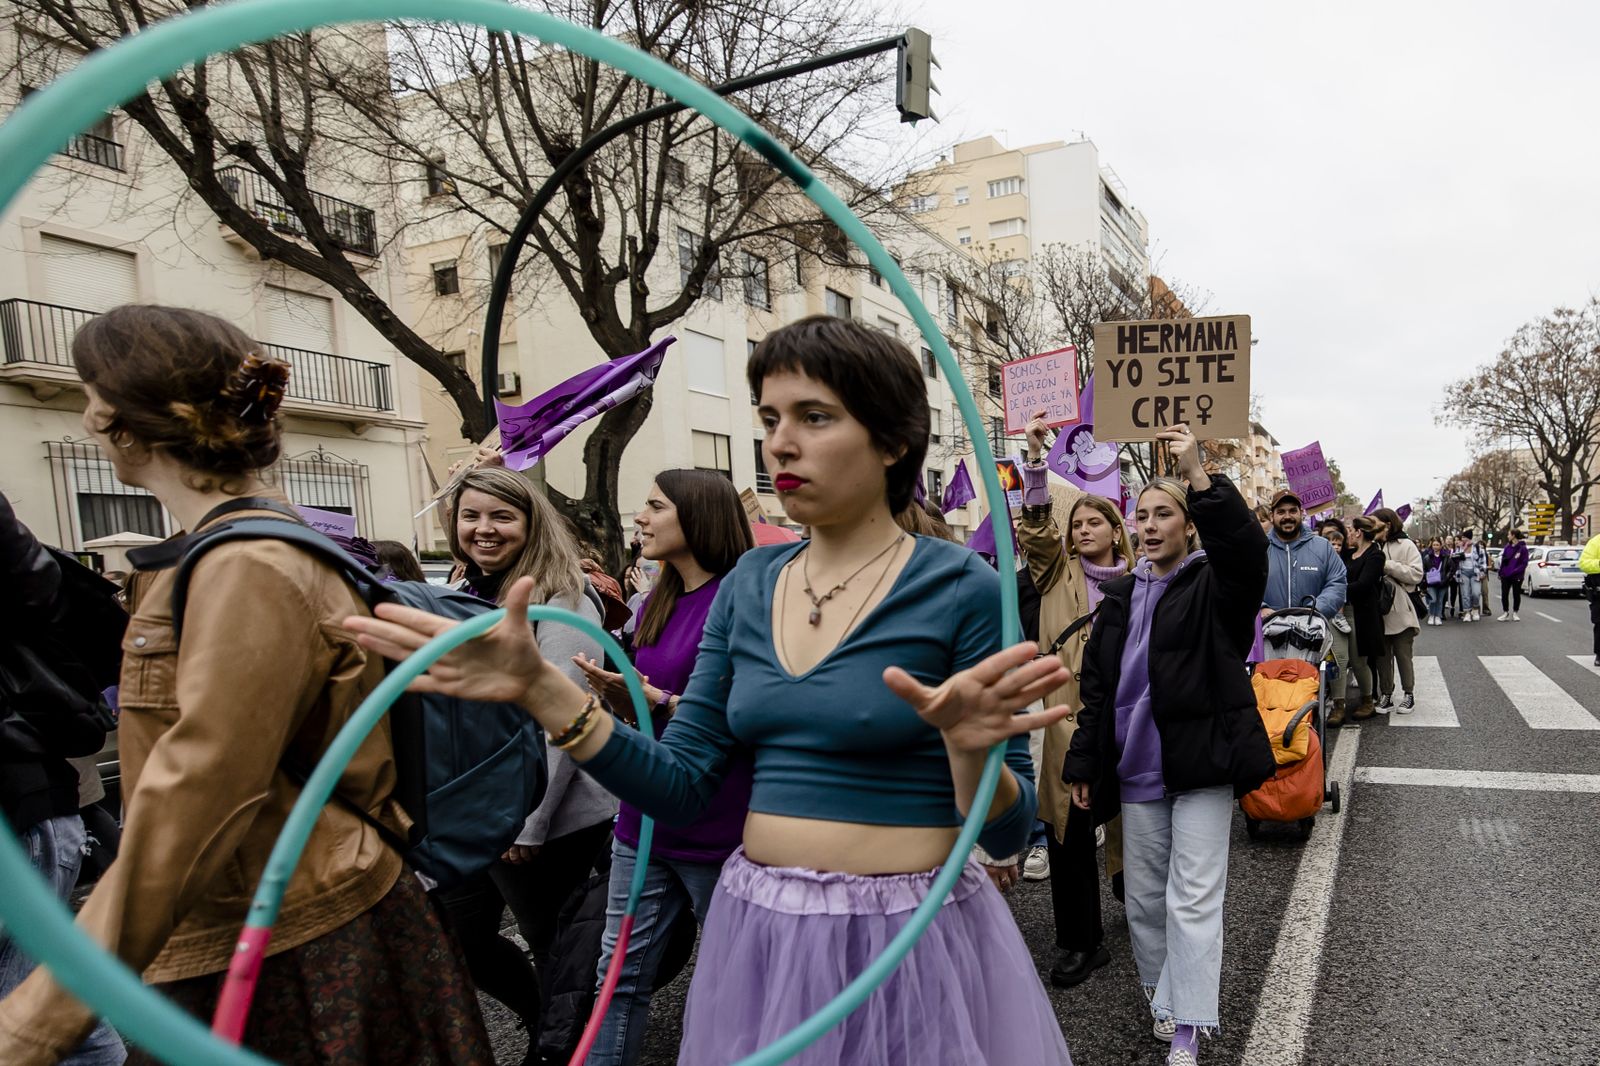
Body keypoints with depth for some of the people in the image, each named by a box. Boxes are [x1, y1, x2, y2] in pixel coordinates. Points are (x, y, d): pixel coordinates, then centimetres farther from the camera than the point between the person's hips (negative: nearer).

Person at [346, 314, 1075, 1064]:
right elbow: (683, 787, -1)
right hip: (759, 934, 5)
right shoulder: (749, 583, 1)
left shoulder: (961, 587, -13)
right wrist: (541, 690, -11)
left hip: (909, 944, -4)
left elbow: (1007, 834, -11)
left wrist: (968, 748, -31)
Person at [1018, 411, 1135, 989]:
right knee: (1069, 827, 4)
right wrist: (1035, 454, -18)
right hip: (1071, 715, 0)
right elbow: (1035, 524, -9)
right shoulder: (1060, 572, 6)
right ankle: (1078, 940, 17)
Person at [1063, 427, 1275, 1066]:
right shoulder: (1120, 597, 9)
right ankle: (1162, 998, 33)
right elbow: (1096, 687, 10)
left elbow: (1248, 551, -28)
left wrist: (1199, 475, -34)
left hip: (1202, 767, -5)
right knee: (1143, 897, 14)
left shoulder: (1214, 586, -3)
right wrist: (1084, 762, 8)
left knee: (1193, 898, -2)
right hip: (1137, 771, 5)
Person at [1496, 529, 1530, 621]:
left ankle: (1515, 613, 21)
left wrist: (1514, 571, -20)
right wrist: (1501, 572, 7)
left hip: (1517, 576, -4)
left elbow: (1524, 563, -11)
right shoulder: (1508, 546, 5)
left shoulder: (1522, 548, -10)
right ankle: (1506, 613, 17)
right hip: (1505, 575, 4)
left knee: (1516, 595, 9)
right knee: (1504, 595, 5)